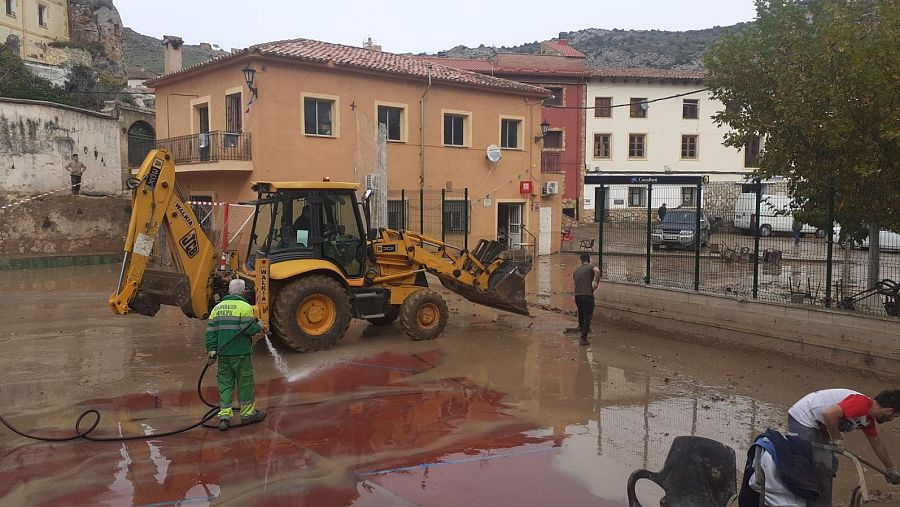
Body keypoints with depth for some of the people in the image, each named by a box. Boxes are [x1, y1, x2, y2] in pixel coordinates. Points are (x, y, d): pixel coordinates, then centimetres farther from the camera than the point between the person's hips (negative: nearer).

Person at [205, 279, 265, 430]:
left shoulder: (218, 307, 10)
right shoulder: (244, 307, -9)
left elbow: (211, 330, 7)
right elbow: (247, 328, -18)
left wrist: (211, 349, 8)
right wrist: (259, 327, 1)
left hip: (223, 352, 5)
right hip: (240, 352, -5)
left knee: (225, 383, 9)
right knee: (245, 382, 7)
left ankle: (224, 415, 5)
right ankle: (247, 413, 18)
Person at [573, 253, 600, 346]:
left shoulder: (575, 270, 15)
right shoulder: (591, 267, -3)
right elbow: (597, 271, -25)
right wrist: (597, 282, -13)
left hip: (577, 295, 5)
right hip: (588, 295, -5)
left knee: (581, 312, 29)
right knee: (587, 317, 1)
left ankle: (581, 326, 52)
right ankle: (583, 339, -3)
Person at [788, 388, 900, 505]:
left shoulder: (868, 418, 8)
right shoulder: (862, 403, -23)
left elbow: (877, 444, 25)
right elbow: (829, 414, -36)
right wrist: (838, 440, -21)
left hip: (817, 424, 10)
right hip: (802, 419, -10)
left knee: (829, 466, 14)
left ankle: (822, 503, 23)